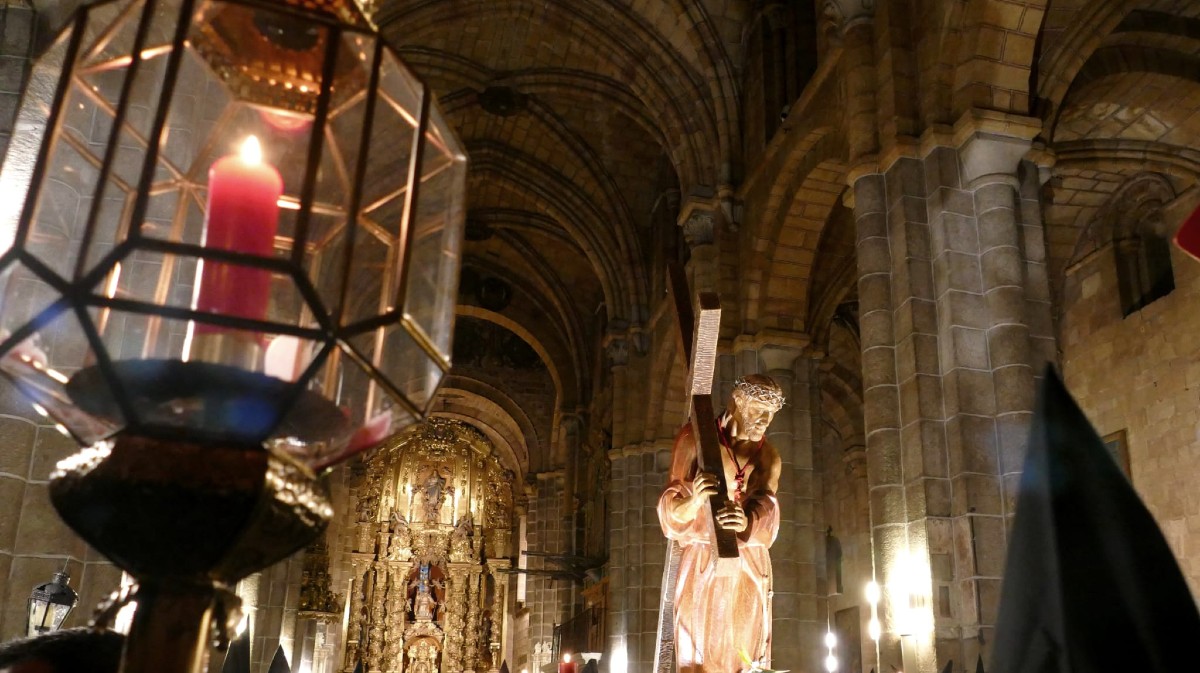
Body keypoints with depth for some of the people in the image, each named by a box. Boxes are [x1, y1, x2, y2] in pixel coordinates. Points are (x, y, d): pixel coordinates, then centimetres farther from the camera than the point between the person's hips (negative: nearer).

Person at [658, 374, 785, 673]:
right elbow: (672, 508, -11)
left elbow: (765, 505, -14)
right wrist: (695, 501, -35)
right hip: (703, 561, -4)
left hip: (750, 566, 4)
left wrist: (746, 521, -38)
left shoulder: (768, 456, 6)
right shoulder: (696, 438, -6)